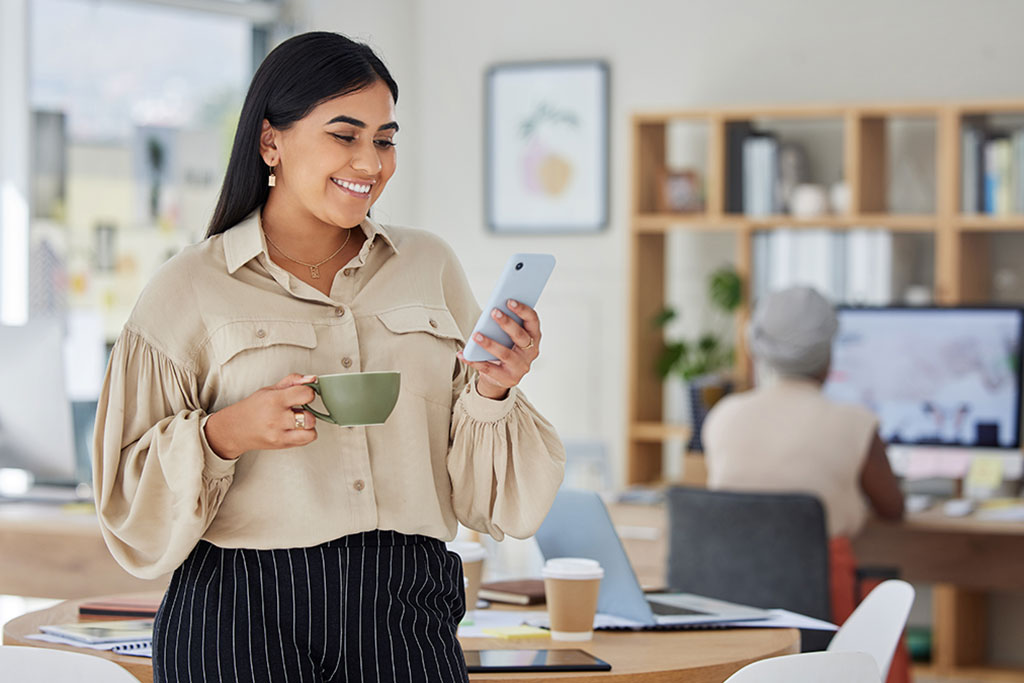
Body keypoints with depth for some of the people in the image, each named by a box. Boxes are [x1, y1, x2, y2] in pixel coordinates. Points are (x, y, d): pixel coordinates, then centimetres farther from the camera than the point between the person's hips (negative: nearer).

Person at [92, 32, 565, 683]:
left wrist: (491, 393, -7)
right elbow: (132, 503, 1)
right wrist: (225, 434, -15)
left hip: (405, 616, 3)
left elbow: (481, 490, 12)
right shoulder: (191, 289, 2)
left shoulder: (430, 265, 11)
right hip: (243, 622, -2)